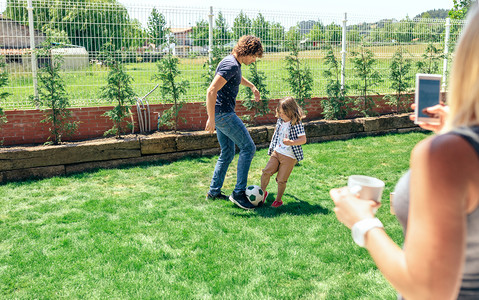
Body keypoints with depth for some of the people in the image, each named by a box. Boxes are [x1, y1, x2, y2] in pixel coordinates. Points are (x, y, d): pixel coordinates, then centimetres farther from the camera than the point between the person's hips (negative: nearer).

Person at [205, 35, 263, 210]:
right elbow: (211, 91, -27)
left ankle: (214, 191, 22)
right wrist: (211, 119, -27)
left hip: (222, 114, 11)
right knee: (248, 148, -8)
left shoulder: (235, 64, 13)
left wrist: (252, 86, 42)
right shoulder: (231, 65, -19)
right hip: (222, 113, -11)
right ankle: (239, 192, -4)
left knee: (227, 153, 15)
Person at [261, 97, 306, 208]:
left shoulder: (296, 124, -15)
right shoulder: (280, 120, 6)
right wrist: (272, 146, 26)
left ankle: (278, 200, 20)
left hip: (289, 157, -5)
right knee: (266, 171, -8)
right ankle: (263, 192, 13)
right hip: (277, 152, 5)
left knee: (281, 180, -1)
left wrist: (291, 142, -34)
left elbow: (303, 139, -19)